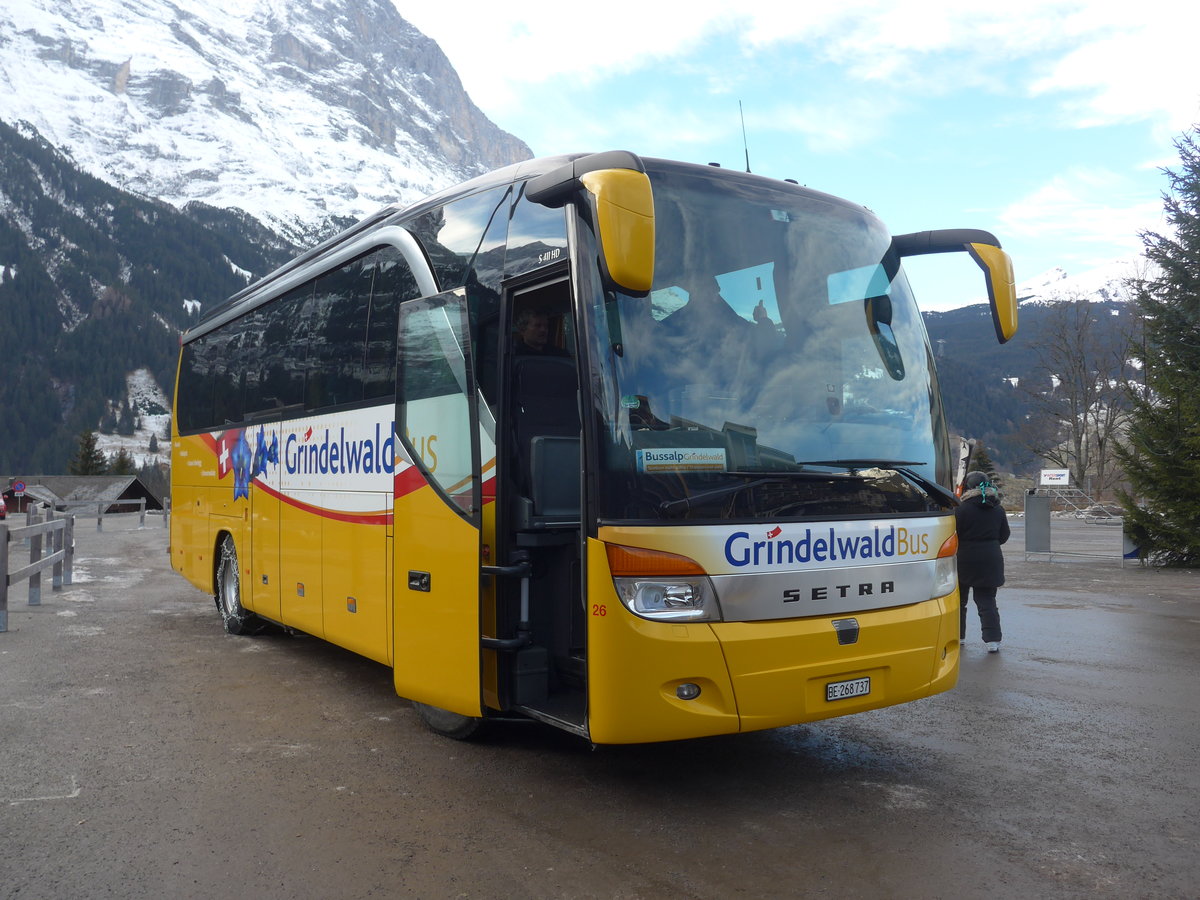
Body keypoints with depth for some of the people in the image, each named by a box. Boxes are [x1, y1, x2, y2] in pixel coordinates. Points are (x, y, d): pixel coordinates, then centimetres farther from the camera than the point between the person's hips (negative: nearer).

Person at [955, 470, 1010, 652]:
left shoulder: (962, 509, -13)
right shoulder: (998, 510, 3)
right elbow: (1004, 535, 11)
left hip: (965, 561, -4)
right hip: (991, 560, 4)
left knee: (959, 599, 12)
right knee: (987, 600, 6)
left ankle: (958, 635, 20)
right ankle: (993, 639, -2)